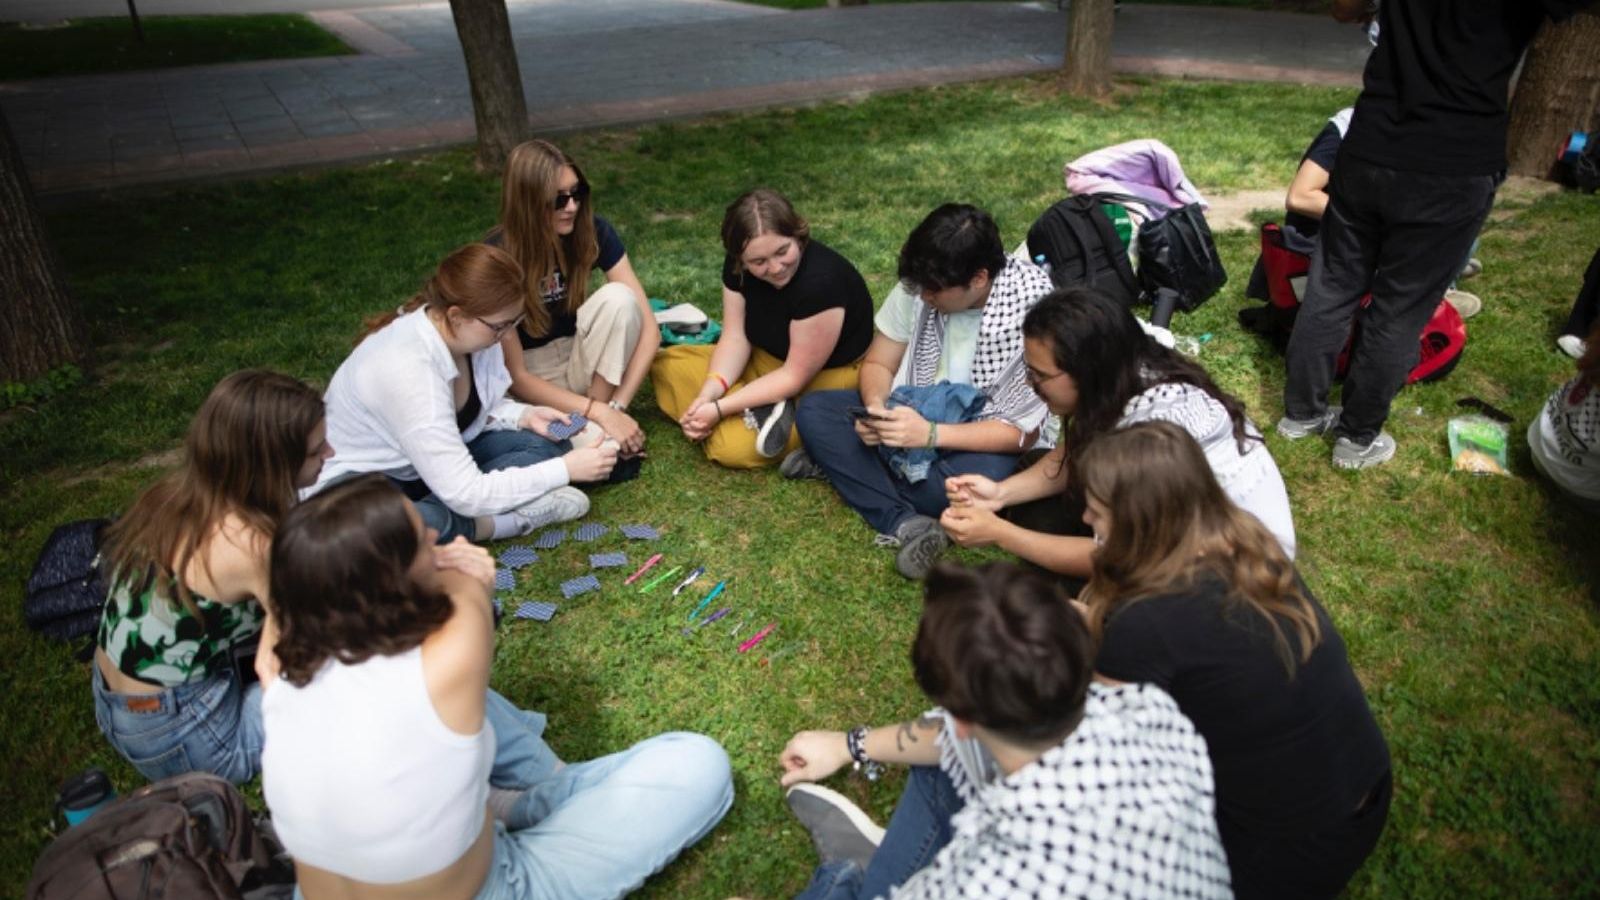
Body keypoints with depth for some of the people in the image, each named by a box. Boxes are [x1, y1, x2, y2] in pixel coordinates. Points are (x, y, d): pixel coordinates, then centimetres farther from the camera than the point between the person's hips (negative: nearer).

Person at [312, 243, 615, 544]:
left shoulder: (471, 332, -14)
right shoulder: (405, 369, -36)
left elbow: (477, 407, 8)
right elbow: (466, 494, -34)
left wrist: (525, 414, -13)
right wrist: (566, 469, -30)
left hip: (433, 460, 8)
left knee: (545, 443, -7)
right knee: (431, 522, -41)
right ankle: (509, 519, -15)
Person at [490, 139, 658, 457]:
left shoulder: (593, 231, -16)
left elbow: (648, 326, -17)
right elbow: (515, 375, -21)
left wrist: (616, 406, -26)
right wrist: (598, 412, -30)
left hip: (583, 359, 4)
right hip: (532, 377, -4)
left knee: (617, 297, -29)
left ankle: (599, 419, -17)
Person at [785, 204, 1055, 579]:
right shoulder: (919, 285, -12)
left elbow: (1023, 432, -20)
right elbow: (878, 363, 0)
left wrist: (931, 434, -32)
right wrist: (876, 408, -23)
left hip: (980, 437, -5)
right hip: (913, 408, 5)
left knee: (974, 481, -38)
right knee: (813, 411, -15)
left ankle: (843, 465, -16)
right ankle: (905, 524, -27)